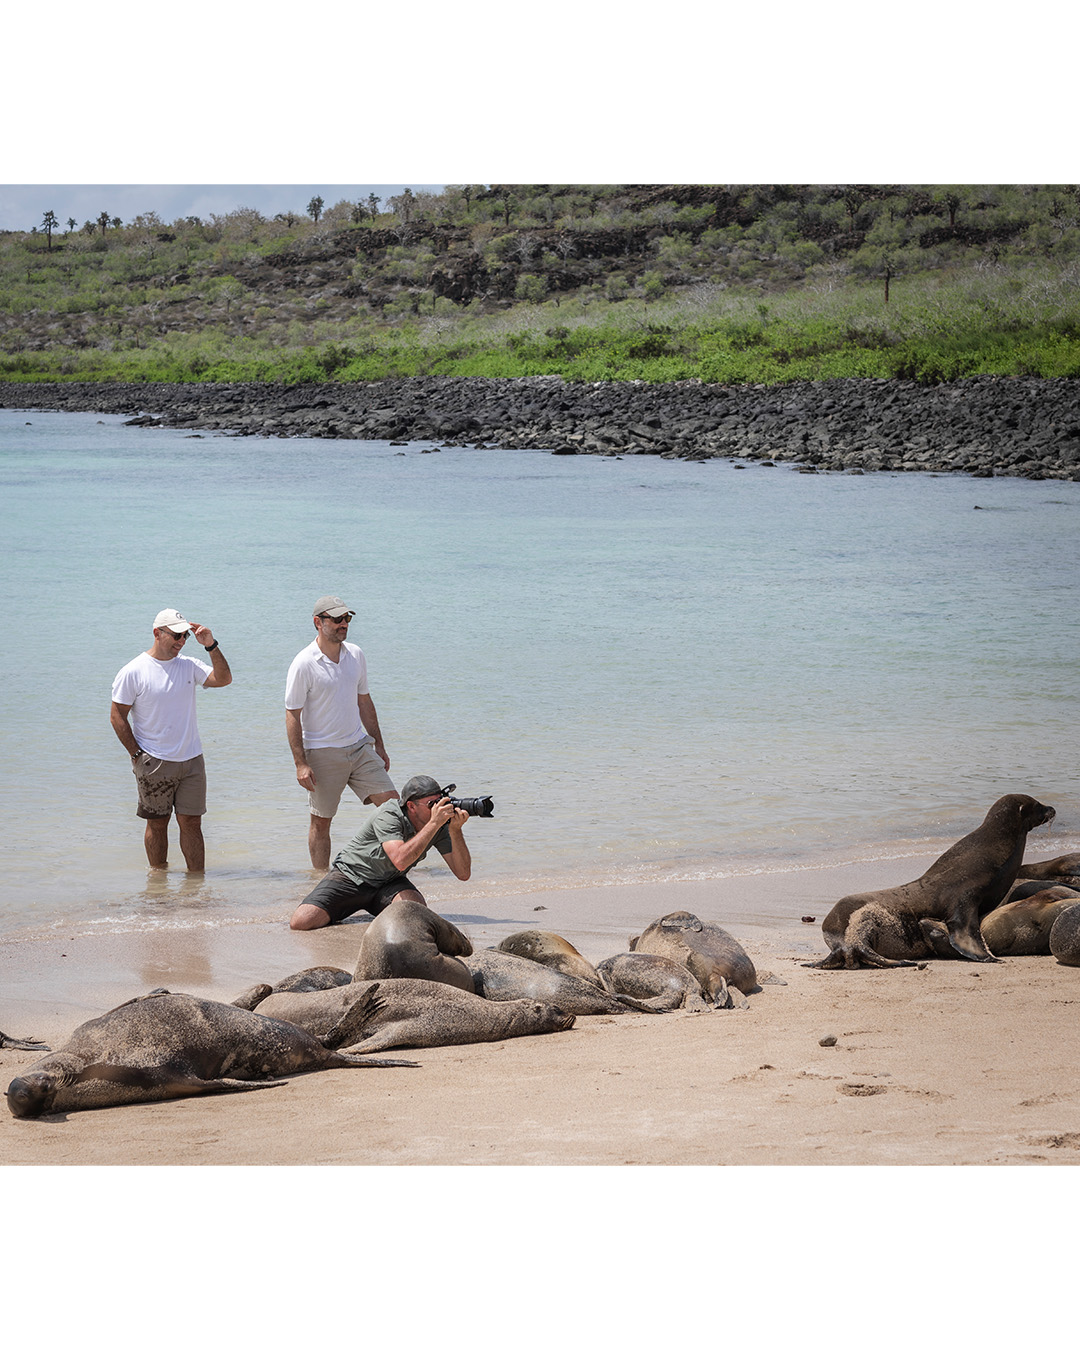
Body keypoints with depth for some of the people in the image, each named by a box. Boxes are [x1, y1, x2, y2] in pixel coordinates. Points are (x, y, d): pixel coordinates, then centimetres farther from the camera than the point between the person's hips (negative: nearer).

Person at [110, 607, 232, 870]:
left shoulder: (189, 666, 6)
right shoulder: (133, 672, -7)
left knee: (191, 822, 3)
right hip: (154, 764, -3)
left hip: (191, 760, 3)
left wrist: (211, 646, -11)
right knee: (157, 824, 5)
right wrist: (137, 755, -8)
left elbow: (223, 679, -1)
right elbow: (117, 716, -4)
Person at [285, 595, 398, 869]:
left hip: (359, 746, 5)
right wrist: (300, 764, -17)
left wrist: (379, 745, 17)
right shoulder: (304, 664, -12)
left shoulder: (355, 654, 6)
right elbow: (292, 715, -11)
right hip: (322, 753, -5)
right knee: (320, 822, 2)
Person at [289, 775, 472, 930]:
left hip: (390, 884, 4)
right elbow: (400, 860, -41)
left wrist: (455, 830, -26)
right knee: (300, 922, -23)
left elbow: (463, 874, -12)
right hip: (350, 877, -4)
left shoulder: (441, 826, -9)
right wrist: (434, 823, -41)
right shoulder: (388, 816, -26)